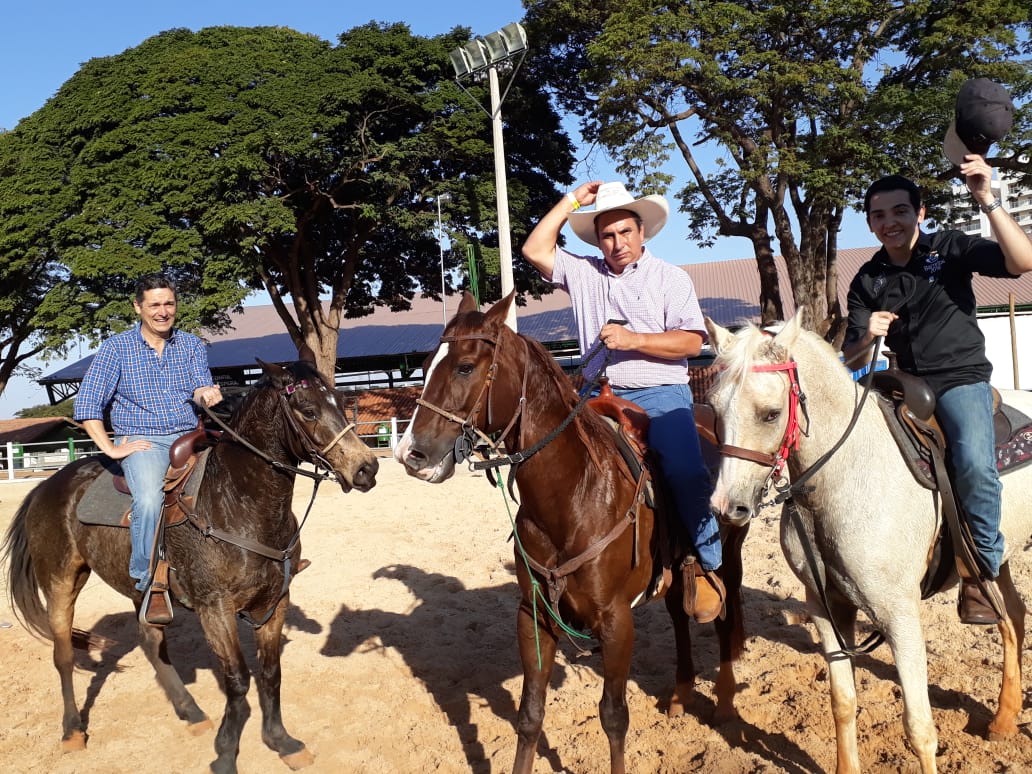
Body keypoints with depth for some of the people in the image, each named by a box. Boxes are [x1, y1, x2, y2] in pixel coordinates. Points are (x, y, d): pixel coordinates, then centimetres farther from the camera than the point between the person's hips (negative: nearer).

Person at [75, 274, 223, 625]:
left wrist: (207, 393, -24)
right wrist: (111, 449, -9)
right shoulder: (116, 348, 4)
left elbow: (201, 388, 2)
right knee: (150, 499, -32)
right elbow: (87, 404, 1)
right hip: (141, 441, -3)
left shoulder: (191, 344, 13)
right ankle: (151, 584, -22)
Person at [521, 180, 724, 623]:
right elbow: (535, 250, 9)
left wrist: (635, 340, -13)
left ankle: (706, 565, -9)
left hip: (661, 393, -3)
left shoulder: (670, 277, 8)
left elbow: (692, 340, -1)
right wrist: (570, 202, 10)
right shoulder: (583, 273, 17)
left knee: (685, 470, -26)